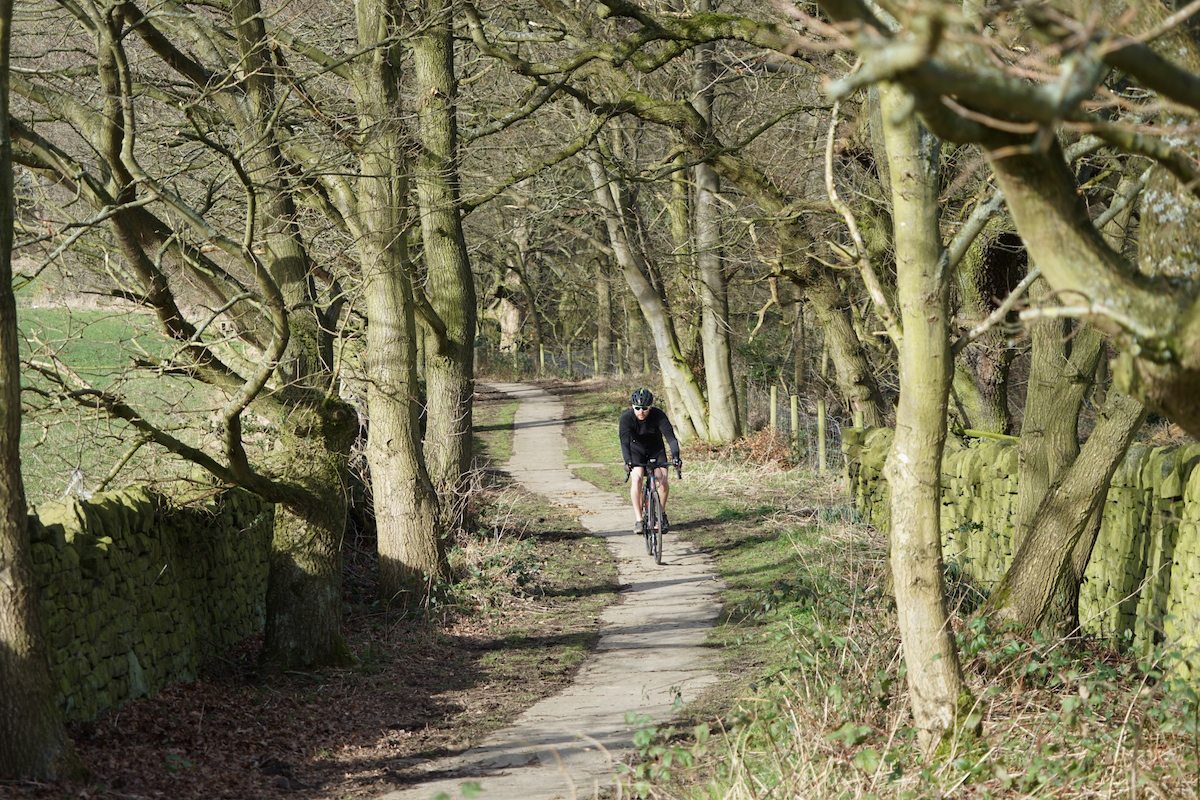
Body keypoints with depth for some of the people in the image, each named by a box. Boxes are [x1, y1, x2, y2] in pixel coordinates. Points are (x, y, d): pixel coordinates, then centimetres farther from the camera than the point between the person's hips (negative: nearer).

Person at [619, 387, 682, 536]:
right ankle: (638, 519, -19)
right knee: (637, 477, -25)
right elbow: (625, 442, -37)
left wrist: (675, 456, -50)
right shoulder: (626, 418, -27)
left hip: (656, 450, 1)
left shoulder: (659, 415, -26)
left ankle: (662, 513, 9)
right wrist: (627, 461, -54)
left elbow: (671, 437, -33)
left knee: (663, 480, -18)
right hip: (636, 450, -1)